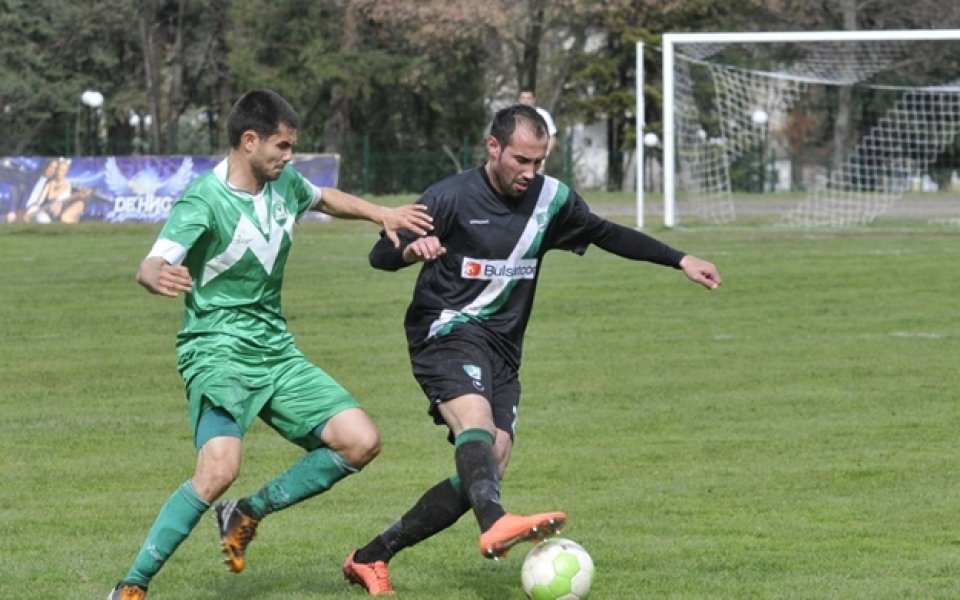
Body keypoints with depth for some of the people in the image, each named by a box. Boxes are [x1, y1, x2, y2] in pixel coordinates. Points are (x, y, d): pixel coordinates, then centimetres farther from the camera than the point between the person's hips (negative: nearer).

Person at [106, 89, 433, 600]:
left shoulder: (283, 184, 4)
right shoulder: (204, 202, -18)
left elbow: (324, 198, 29)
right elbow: (150, 266, -31)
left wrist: (381, 213, 16)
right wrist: (158, 278, -55)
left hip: (276, 351, 8)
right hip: (218, 352, -8)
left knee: (360, 442, -5)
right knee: (220, 468, -30)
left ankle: (248, 514, 11)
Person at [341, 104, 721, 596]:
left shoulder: (551, 199, 5)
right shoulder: (451, 198, -9)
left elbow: (609, 235, 18)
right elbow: (380, 255, -8)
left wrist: (681, 261, 14)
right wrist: (412, 249, -32)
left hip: (501, 350, 6)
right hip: (446, 331, -6)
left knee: (486, 470, -5)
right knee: (476, 419, -34)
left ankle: (370, 557, 3)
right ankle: (495, 525, -61)